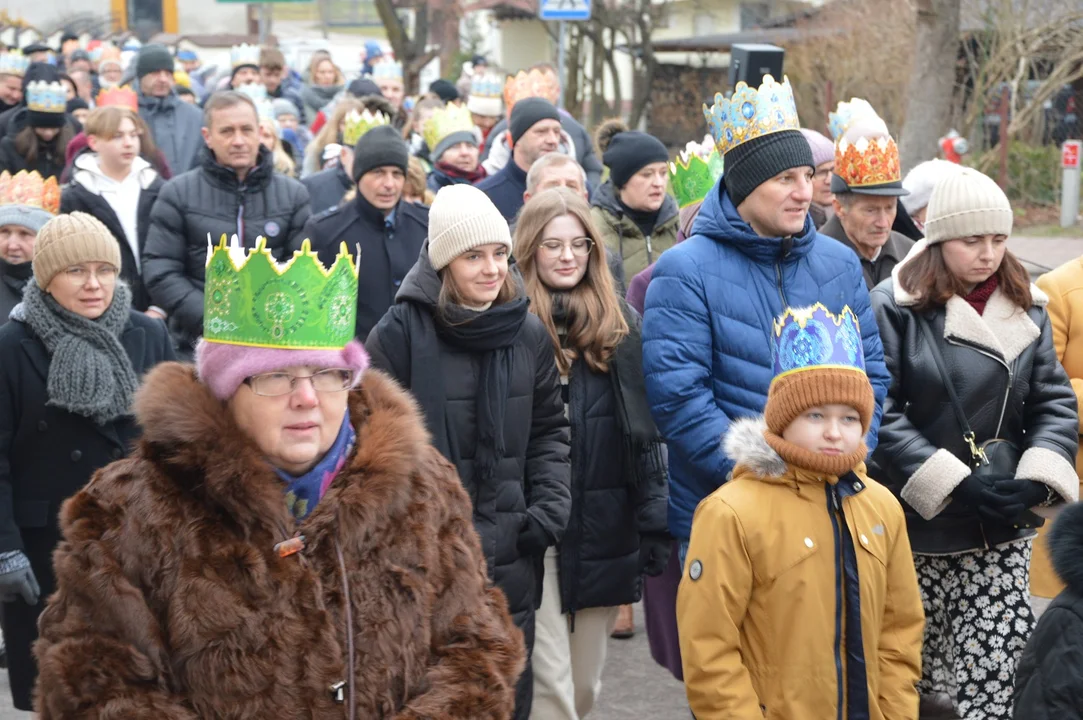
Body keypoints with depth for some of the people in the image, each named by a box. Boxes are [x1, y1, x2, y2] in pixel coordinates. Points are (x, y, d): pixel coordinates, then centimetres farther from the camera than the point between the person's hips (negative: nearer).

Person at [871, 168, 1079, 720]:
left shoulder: (1025, 310, 8)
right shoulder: (894, 308, -8)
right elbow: (879, 414, -14)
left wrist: (1035, 478, -12)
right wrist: (956, 484, -17)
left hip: (1002, 534, 3)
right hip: (917, 529, -3)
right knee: (915, 675, 6)